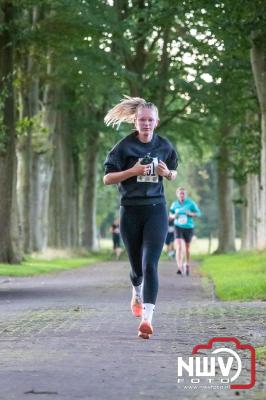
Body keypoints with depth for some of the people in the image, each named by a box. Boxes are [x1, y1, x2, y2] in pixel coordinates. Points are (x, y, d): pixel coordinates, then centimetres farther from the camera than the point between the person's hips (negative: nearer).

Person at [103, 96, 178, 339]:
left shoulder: (165, 146, 4)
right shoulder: (125, 146, -4)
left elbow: (174, 174, 19)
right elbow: (107, 179, -3)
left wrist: (167, 173, -5)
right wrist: (133, 171, -17)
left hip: (156, 210, 0)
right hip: (131, 211, 0)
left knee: (150, 264, -14)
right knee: (137, 265, 12)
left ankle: (147, 318, -21)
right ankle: (137, 294, 47)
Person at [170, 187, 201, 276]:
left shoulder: (191, 203, -5)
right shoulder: (175, 204, 0)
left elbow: (198, 213, 1)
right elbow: (171, 214, 14)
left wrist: (190, 214, -17)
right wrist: (174, 216, -9)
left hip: (188, 227, 0)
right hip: (178, 227, 0)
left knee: (187, 248, 15)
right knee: (179, 247, -18)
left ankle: (187, 264, 38)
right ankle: (179, 267, -25)